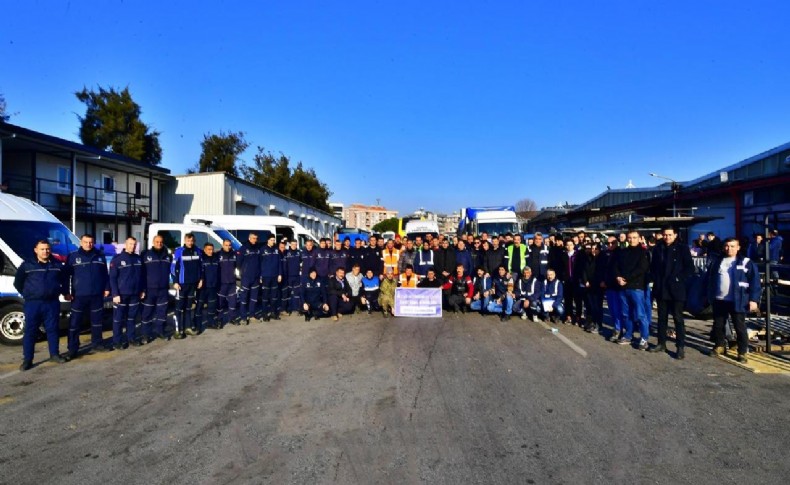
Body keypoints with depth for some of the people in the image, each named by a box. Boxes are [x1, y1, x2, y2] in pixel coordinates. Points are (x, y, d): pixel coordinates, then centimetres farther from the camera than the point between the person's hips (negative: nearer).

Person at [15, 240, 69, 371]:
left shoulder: (57, 265, 7)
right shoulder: (27, 265, -1)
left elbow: (63, 281, 21)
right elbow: (17, 283, 6)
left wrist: (65, 293, 19)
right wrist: (27, 294, 4)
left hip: (52, 303, 2)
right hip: (33, 304, -2)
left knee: (52, 329, 9)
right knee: (30, 332, 1)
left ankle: (54, 354, 20)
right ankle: (27, 359, 7)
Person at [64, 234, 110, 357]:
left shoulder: (100, 256, 7)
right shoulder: (73, 256, -1)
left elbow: (105, 274, 12)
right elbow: (66, 275, -2)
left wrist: (107, 288, 8)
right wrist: (67, 292, -6)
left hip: (97, 295, 3)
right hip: (79, 295, -3)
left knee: (96, 321, 12)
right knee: (75, 323, -1)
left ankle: (96, 344, 24)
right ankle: (73, 349, 6)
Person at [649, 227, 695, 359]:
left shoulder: (682, 249, -4)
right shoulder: (657, 249, 7)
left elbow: (690, 268, -5)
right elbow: (653, 266, 16)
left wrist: (679, 280, -12)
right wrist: (656, 279, 3)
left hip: (676, 289, -4)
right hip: (661, 289, 4)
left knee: (678, 318, -1)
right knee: (662, 318, 12)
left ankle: (681, 347, 4)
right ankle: (661, 344, 21)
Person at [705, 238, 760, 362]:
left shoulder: (746, 262, -3)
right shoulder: (716, 261, 8)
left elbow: (754, 282, -6)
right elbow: (708, 278, 13)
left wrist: (753, 299, -12)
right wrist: (708, 295, 12)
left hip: (737, 301, -4)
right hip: (719, 300, 4)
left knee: (740, 327, 1)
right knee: (718, 325, 14)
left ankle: (743, 352, 10)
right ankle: (719, 346, 31)